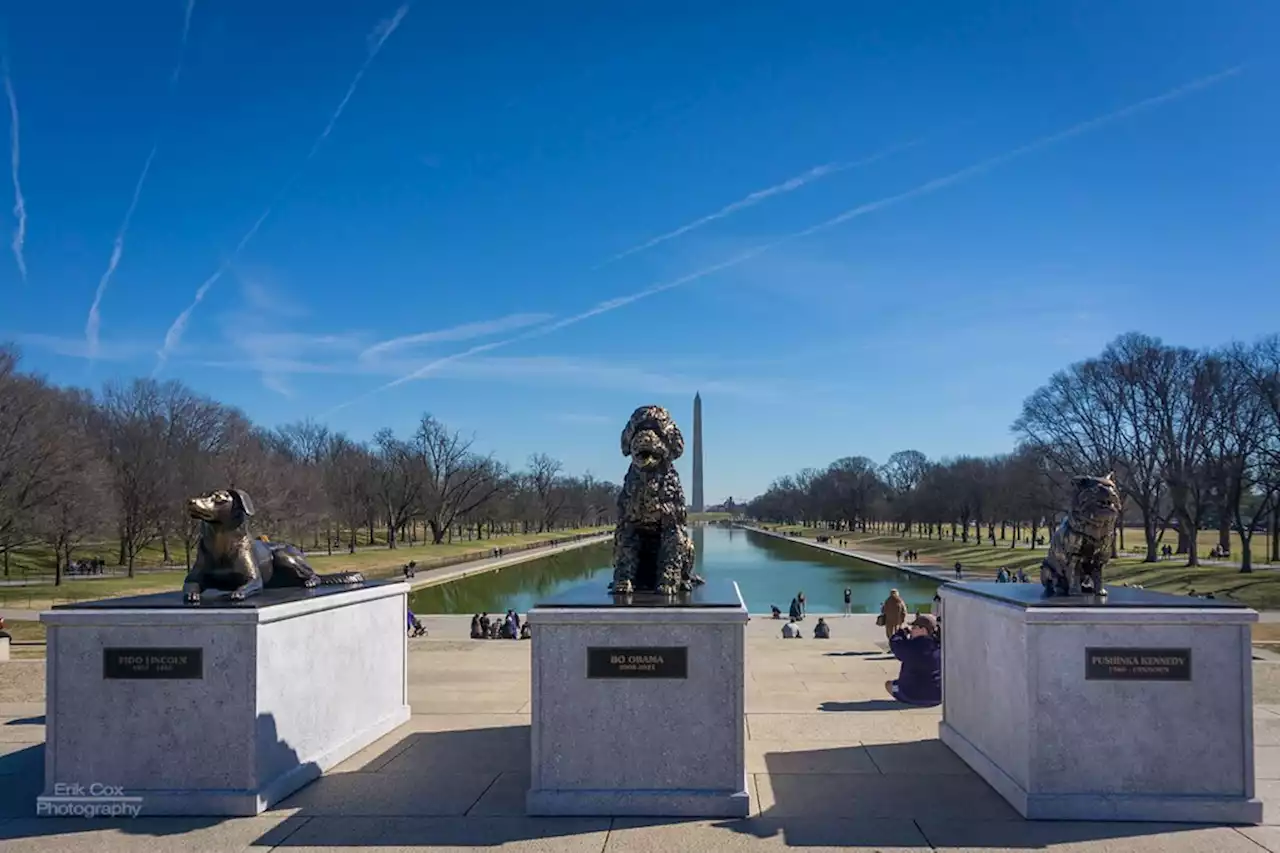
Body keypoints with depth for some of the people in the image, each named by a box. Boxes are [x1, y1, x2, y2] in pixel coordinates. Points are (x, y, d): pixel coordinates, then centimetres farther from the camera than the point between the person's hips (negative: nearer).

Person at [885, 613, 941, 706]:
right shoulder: (940, 644, -3)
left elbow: (894, 644, -3)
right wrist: (908, 632, 11)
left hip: (914, 695, -7)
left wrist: (902, 631, 12)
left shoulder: (912, 647, -22)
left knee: (888, 684, 20)